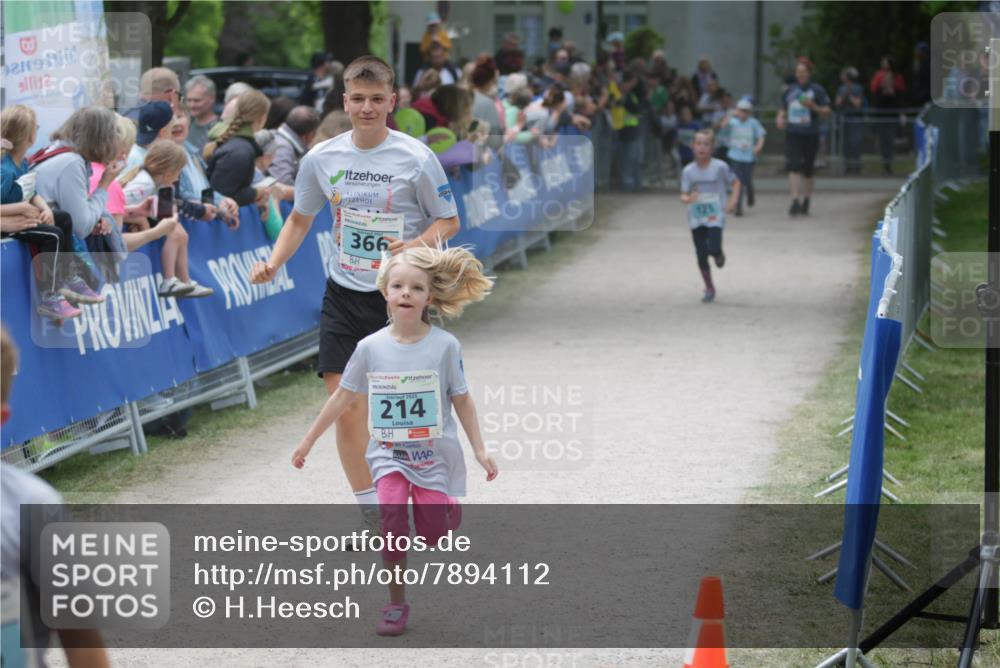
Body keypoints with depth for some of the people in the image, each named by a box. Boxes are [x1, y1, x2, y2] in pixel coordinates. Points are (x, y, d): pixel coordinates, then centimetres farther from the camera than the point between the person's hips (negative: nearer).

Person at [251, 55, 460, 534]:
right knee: (344, 404, -3)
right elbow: (300, 219, 15)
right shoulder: (321, 159, 1)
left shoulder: (416, 158, -9)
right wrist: (273, 263, -1)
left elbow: (448, 221, -1)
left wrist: (419, 243, -21)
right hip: (345, 295, 3)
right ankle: (368, 509, 10)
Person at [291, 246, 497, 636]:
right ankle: (396, 603, -10)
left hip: (434, 453, -1)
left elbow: (462, 400, 1)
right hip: (389, 453, 1)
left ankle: (447, 505, 30)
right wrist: (308, 442, 9)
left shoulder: (444, 346, -9)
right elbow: (343, 397, 5)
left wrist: (480, 450, -1)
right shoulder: (370, 347, -5)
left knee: (433, 537, -8)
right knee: (391, 513, -23)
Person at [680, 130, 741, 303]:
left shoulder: (720, 167, -7)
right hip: (696, 217, 2)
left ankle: (719, 255, 19)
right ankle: (709, 288, 20)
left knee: (714, 248, -20)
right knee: (701, 255, 3)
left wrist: (733, 201, -8)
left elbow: (735, 182, 5)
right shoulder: (688, 171, -2)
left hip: (715, 217, -2)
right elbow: (684, 194, -2)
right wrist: (687, 198, -25)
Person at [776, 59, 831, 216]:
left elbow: (826, 111, -1)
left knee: (808, 169, 8)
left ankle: (806, 202, 24)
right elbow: (783, 109, 22)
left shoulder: (817, 90, 1)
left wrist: (813, 107, -18)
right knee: (794, 166, -14)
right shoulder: (790, 90, 11)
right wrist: (780, 118, 1)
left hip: (810, 134, -1)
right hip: (792, 134, 1)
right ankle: (795, 201, -18)